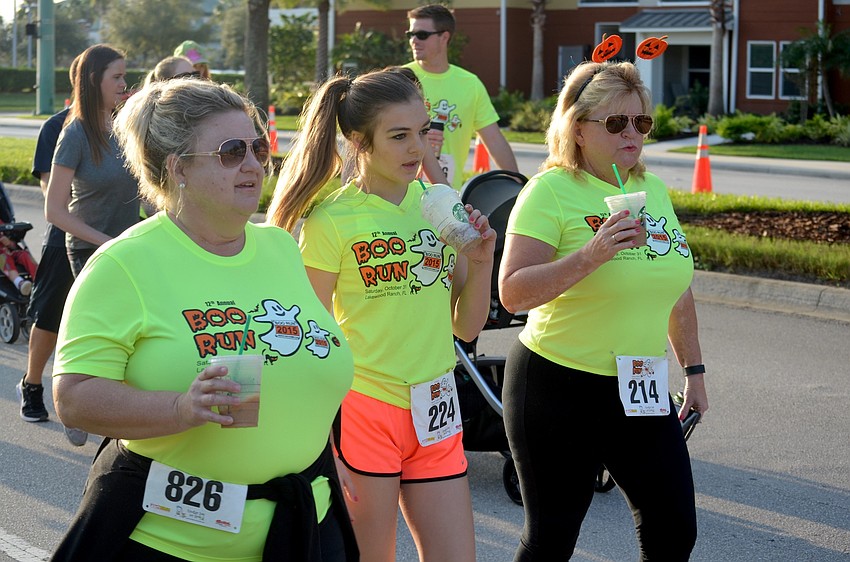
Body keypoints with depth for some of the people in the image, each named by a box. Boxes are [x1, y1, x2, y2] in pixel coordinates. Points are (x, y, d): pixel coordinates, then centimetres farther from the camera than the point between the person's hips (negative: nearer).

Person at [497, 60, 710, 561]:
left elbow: (677, 287, 19)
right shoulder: (551, 191, -11)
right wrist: (591, 256, -31)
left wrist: (695, 369, 20)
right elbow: (513, 293, -21)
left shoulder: (653, 190, 8)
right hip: (559, 389, -6)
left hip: (641, 389, 6)